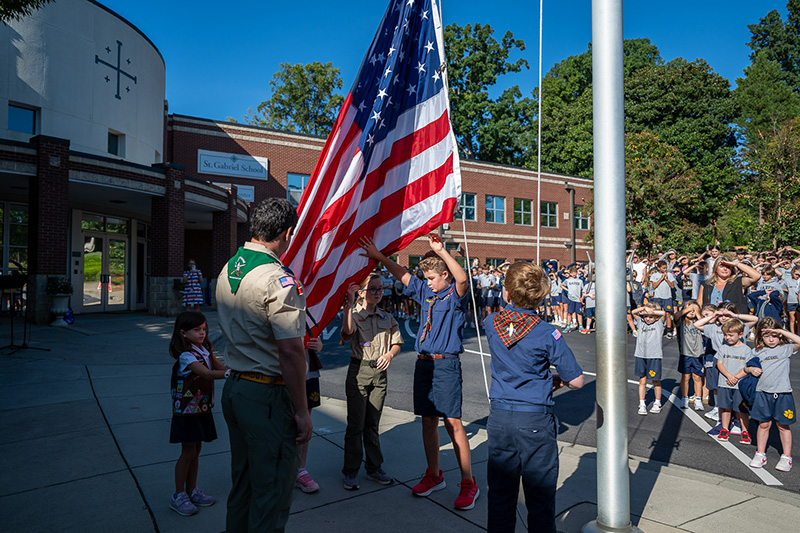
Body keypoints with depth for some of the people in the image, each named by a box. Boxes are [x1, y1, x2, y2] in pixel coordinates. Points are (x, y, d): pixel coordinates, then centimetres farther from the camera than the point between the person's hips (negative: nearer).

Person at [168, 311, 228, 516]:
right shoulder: (185, 356, -20)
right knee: (188, 453, 0)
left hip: (202, 408, 7)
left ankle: (191, 490, 28)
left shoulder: (205, 349, 6)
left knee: (196, 450, 15)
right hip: (187, 410, -7)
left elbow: (221, 367, 2)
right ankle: (178, 496, 16)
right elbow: (208, 374, -31)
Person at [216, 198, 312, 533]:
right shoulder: (278, 280, -21)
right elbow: (290, 351, -23)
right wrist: (302, 411, -16)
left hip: (233, 388, 9)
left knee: (242, 482, 23)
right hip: (268, 395, -9)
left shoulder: (227, 270, 7)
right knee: (272, 492, 6)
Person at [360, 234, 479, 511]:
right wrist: (378, 256, 16)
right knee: (428, 420, 13)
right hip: (423, 363, 7)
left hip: (446, 364, -7)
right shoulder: (425, 292, 13)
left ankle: (468, 483, 8)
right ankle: (433, 475, 28)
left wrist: (442, 252, -31)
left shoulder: (455, 294, -4)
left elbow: (463, 279, -27)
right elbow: (402, 274, 20)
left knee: (453, 423, -5)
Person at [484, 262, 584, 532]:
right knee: (540, 498, 10)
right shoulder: (547, 333, -13)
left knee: (500, 494, 15)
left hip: (499, 418, 4)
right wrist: (555, 380, 10)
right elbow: (577, 381, -6)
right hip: (535, 420, -3)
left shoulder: (491, 323, -3)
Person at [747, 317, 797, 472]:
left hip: (782, 393, -2)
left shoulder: (785, 348, -2)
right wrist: (751, 369, -4)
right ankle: (760, 455, 20)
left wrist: (782, 331, -17)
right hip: (763, 392, 3)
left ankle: (786, 457, 20)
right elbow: (748, 366, 17)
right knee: (764, 424, 10)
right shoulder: (758, 352, 7)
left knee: (783, 426, 8)